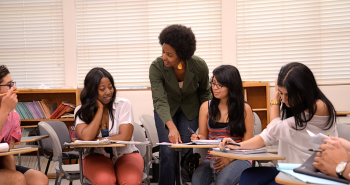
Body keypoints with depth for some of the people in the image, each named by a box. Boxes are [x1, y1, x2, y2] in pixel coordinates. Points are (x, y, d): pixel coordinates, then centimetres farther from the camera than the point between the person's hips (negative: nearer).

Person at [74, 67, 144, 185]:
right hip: (96, 156, 0)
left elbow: (125, 137, -13)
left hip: (125, 154, 0)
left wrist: (97, 140, -13)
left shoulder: (123, 105, -2)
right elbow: (86, 137, -18)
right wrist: (100, 109, -10)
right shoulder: (81, 111, 1)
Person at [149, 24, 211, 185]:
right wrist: (171, 127, -51)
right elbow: (160, 100, -38)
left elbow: (205, 93, -6)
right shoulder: (156, 67, -31)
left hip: (190, 109, 1)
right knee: (168, 152, -12)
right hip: (166, 110, 0)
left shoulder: (200, 66, -26)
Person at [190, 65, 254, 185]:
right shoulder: (206, 107, 10)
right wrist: (198, 138, -8)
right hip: (212, 158, 3)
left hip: (238, 158, -2)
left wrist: (229, 159, -15)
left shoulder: (244, 109, 0)